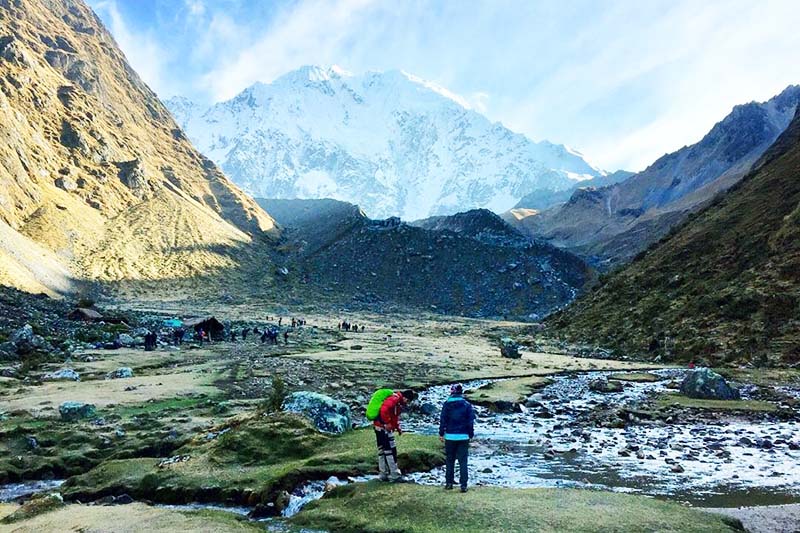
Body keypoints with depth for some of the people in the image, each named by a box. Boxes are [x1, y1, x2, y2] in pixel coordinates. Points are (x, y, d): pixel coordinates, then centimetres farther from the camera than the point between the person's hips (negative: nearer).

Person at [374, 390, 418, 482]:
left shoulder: (399, 403, 15)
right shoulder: (394, 399, -17)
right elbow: (384, 410, -29)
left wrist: (398, 427, 13)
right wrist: (387, 423, -22)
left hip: (380, 428, 10)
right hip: (384, 428, -10)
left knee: (382, 450, 14)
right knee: (391, 451, -6)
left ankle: (384, 475, 21)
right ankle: (395, 476, -2)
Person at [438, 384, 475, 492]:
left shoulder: (447, 405, -3)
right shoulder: (467, 405, -2)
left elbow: (443, 420, -2)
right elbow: (471, 421, -1)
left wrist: (441, 434, 5)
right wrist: (471, 434, 7)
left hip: (450, 436, 0)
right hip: (463, 437, 0)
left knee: (449, 460, 14)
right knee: (463, 461, 4)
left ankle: (449, 482, 18)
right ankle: (463, 485, -1)